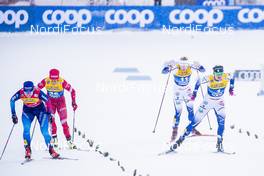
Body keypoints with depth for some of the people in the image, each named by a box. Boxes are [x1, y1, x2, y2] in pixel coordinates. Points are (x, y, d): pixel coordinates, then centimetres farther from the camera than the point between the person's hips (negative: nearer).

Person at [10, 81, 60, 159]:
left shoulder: (38, 92, -32)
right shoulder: (21, 93, -26)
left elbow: (47, 101, -19)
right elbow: (12, 100, -11)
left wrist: (48, 114, -14)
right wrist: (13, 115, -10)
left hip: (40, 109, -2)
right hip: (27, 111, 2)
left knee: (44, 131, -11)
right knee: (26, 129, -17)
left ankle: (51, 149, -1)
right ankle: (27, 149, -4)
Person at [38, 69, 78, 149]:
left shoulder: (62, 82, -25)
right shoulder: (46, 81, -21)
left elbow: (72, 90, -14)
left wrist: (73, 102, -17)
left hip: (61, 102, -1)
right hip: (50, 102, 1)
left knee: (64, 122, -8)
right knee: (51, 119, -20)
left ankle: (69, 141, -2)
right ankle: (54, 138, -14)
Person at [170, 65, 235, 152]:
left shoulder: (226, 77, -21)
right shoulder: (209, 79, -28)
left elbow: (232, 77, 4)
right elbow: (198, 82, -8)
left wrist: (231, 89, 7)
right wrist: (194, 93, -4)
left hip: (219, 103, 2)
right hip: (208, 101, -2)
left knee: (221, 121, -19)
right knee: (196, 121, -3)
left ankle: (219, 142, -12)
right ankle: (181, 139, 5)